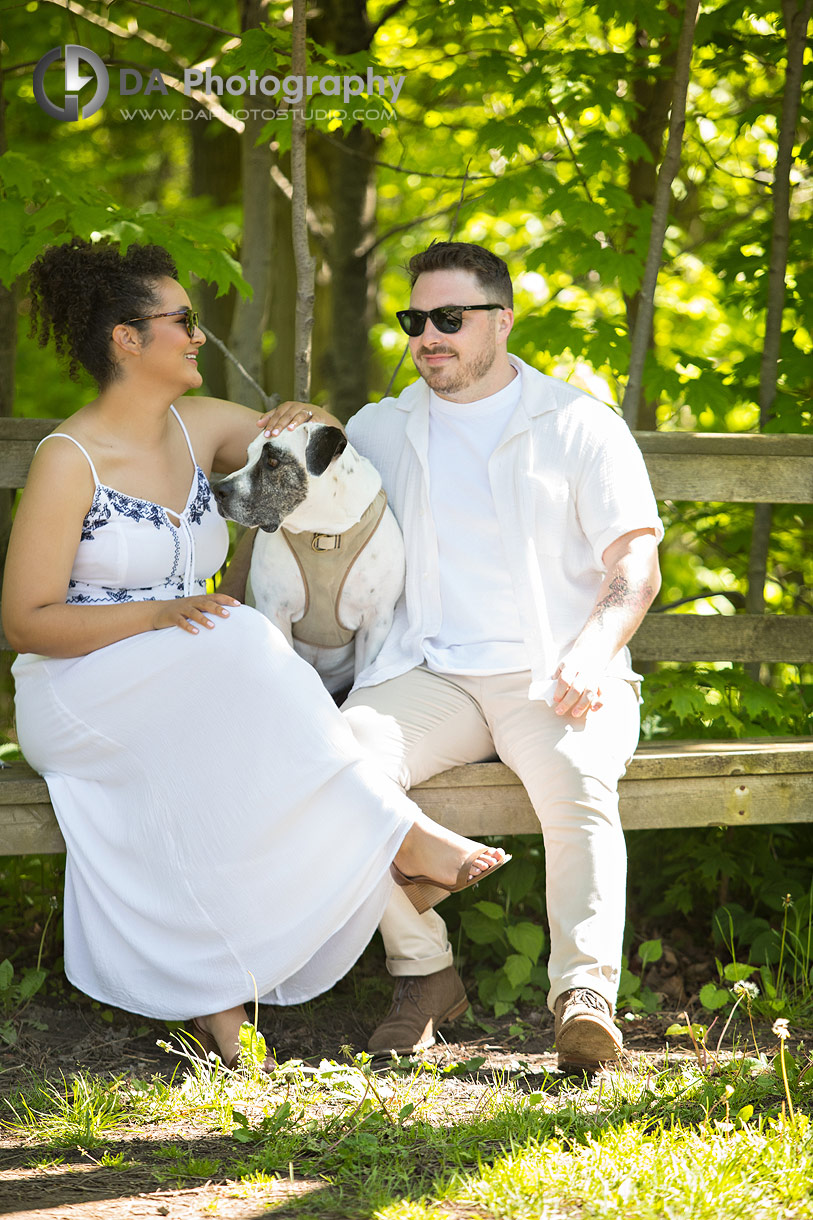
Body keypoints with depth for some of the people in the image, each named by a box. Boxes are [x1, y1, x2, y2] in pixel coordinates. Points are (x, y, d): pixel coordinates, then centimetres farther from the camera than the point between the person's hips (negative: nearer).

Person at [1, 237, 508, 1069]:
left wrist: (302, 426, 4)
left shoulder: (202, 428, 10)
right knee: (237, 648, -34)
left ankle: (218, 996, -29)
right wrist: (159, 614, -23)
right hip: (80, 698, -6)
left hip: (200, 692, 6)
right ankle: (396, 835, -28)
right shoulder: (70, 462, -10)